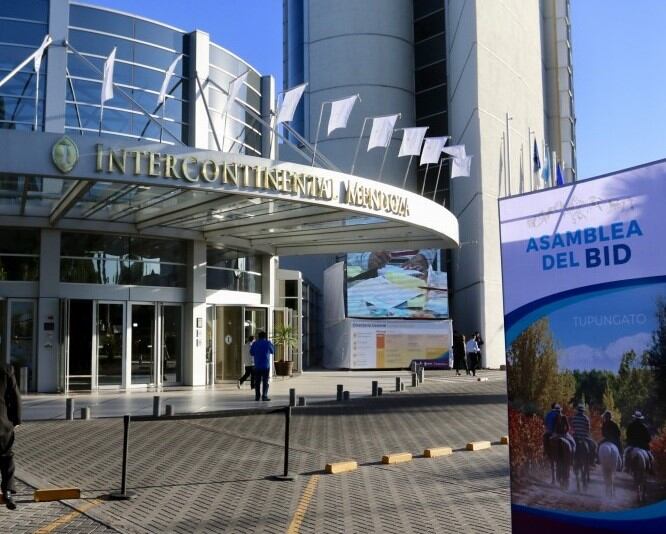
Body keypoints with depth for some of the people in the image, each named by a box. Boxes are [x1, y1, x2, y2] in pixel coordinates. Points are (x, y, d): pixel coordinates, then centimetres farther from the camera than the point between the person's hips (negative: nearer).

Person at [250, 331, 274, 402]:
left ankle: (257, 396, 6)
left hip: (257, 366, 2)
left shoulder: (255, 343, 0)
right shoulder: (268, 343, -4)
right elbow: (273, 351, 11)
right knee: (265, 381, 0)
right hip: (266, 366, -2)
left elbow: (251, 353, 12)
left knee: (257, 381, 7)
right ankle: (264, 396, -5)